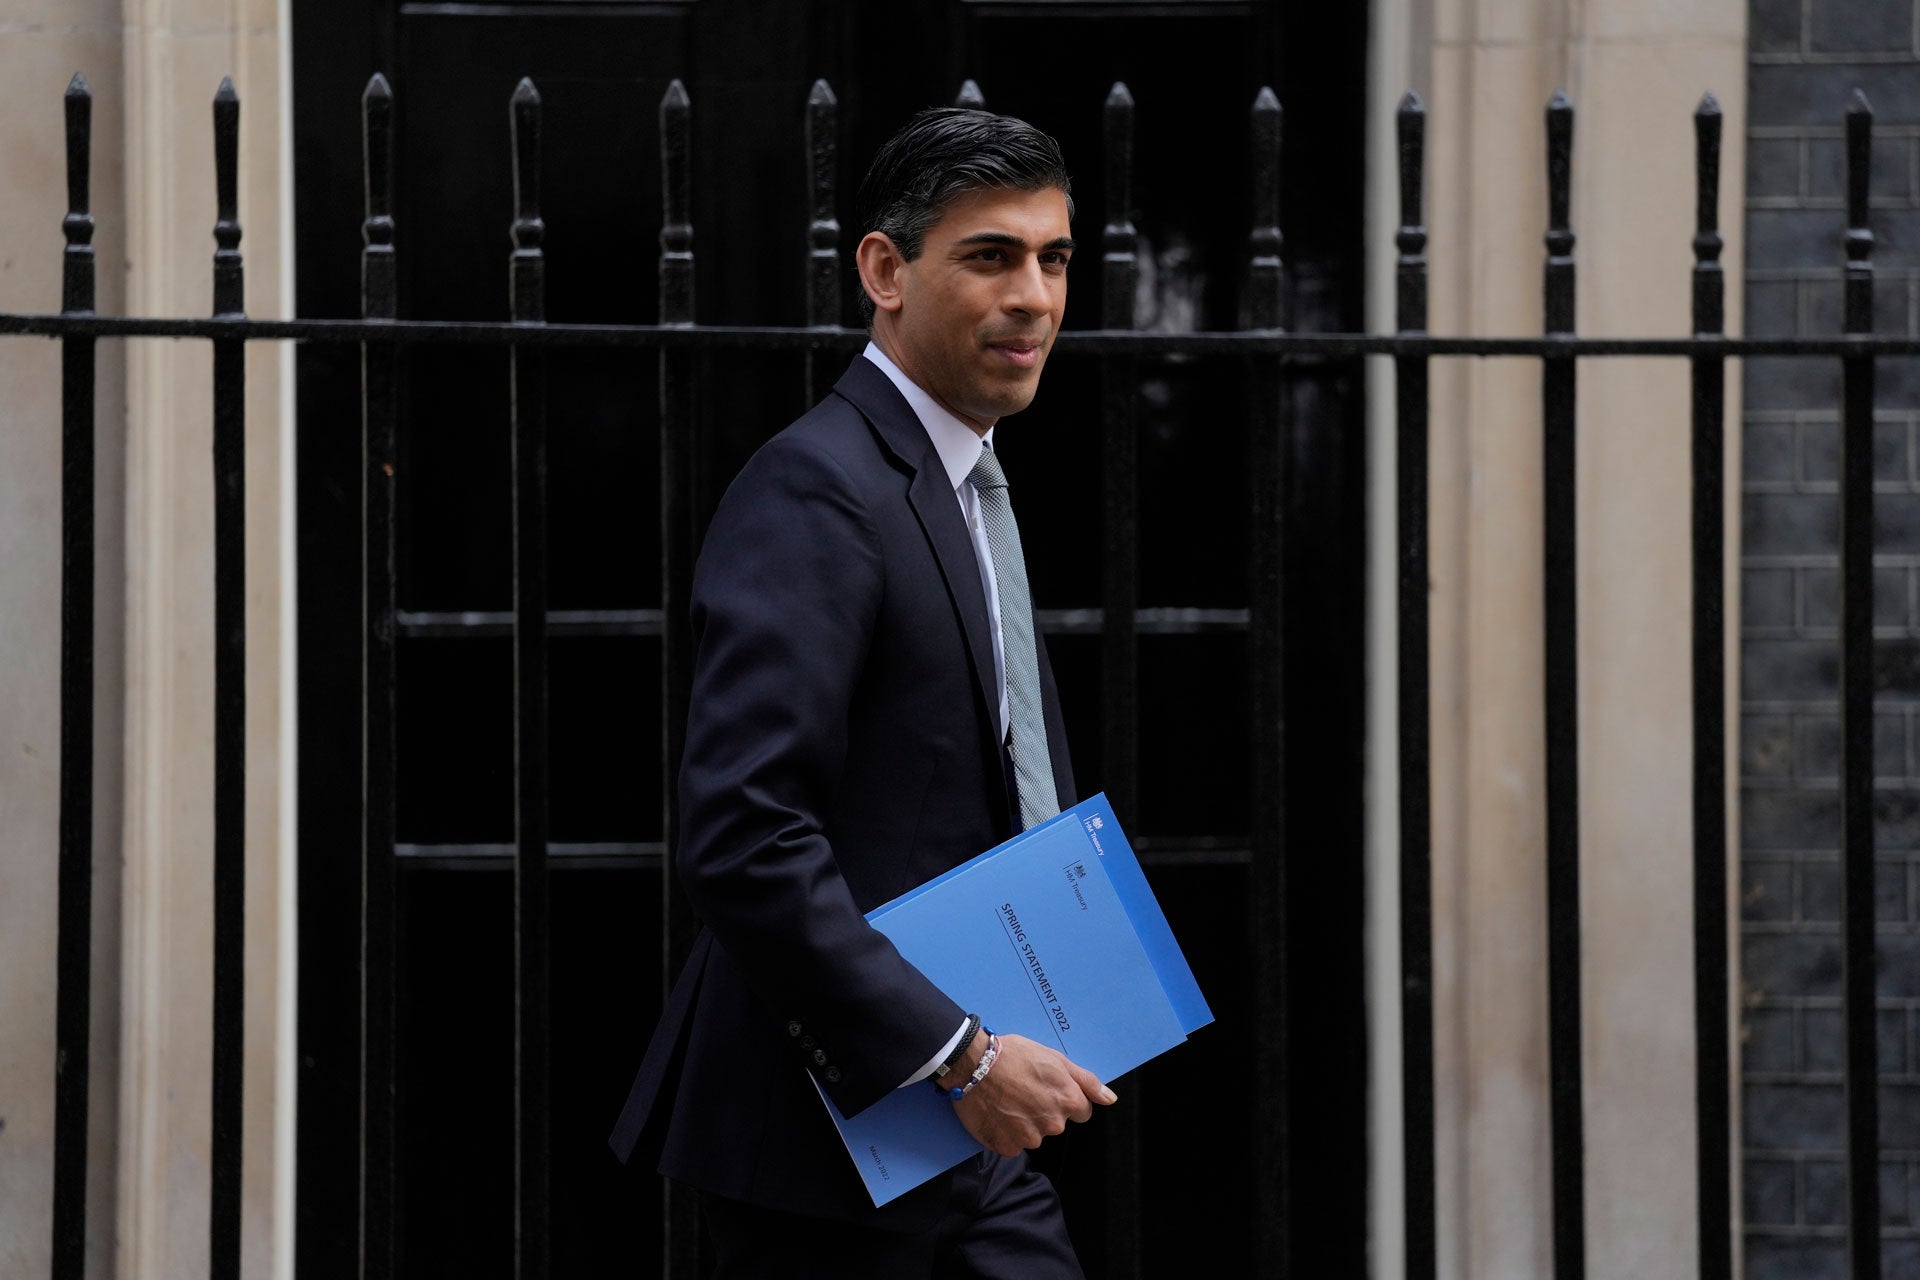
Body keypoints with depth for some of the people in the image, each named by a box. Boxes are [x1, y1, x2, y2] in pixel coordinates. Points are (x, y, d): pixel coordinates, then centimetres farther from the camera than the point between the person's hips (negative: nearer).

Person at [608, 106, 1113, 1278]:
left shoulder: (971, 487, 16)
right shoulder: (815, 494, -16)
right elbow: (742, 835, -25)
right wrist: (955, 1056, -24)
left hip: (976, 1140, 9)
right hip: (828, 1141, -9)